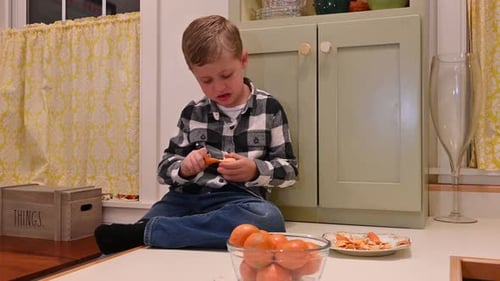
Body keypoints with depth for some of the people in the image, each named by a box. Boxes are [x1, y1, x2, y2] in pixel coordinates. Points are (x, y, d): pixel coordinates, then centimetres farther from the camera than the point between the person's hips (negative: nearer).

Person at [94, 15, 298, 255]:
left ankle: (142, 232, -34)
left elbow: (289, 170, 3)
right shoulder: (192, 113, 8)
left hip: (238, 201, 0)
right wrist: (184, 169, -13)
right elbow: (165, 168, 11)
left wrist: (254, 170, -17)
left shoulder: (269, 108, 1)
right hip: (187, 198, 1)